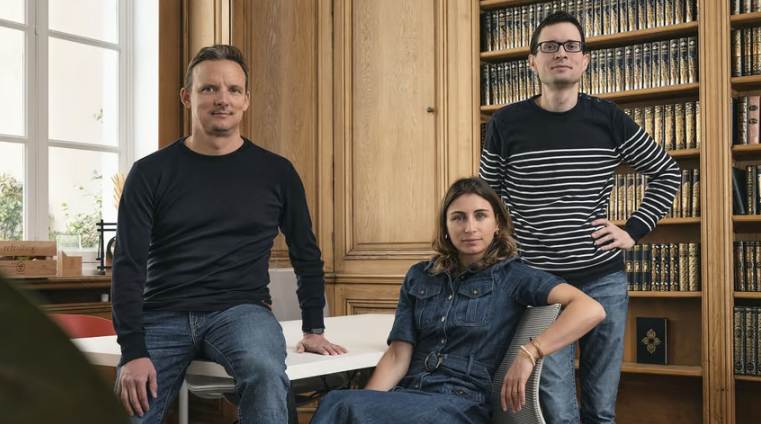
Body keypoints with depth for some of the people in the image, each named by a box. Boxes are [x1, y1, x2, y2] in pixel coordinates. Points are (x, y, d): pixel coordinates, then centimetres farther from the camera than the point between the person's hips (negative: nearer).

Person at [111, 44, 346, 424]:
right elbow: (128, 266, -2)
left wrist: (313, 329, 12)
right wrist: (134, 352, -13)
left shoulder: (275, 172, 7)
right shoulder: (151, 174, 4)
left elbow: (306, 254, 17)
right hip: (162, 316, 1)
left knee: (265, 372, -33)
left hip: (241, 310, 0)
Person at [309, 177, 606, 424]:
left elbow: (591, 310, -10)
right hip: (406, 395, 4)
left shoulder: (512, 276, 3)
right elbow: (398, 355, 8)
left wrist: (528, 354, -21)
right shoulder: (419, 278, 16)